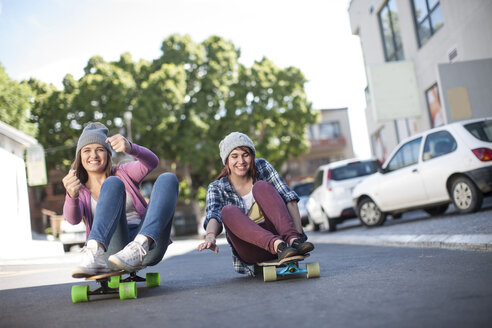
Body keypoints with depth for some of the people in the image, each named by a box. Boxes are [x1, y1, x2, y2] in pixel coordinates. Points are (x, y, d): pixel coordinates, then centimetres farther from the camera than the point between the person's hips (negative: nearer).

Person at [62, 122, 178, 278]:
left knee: (168, 179, -18)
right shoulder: (80, 191, 18)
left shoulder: (124, 173, 19)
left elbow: (152, 162, -4)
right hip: (113, 251, -1)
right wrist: (72, 195, -29)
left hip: (148, 247, 2)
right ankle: (95, 255, -44)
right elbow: (73, 218, -5)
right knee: (113, 183, -22)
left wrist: (130, 148, -26)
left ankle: (138, 249, -38)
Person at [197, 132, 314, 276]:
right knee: (229, 211, -28)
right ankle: (278, 246, -47)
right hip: (251, 251, 0)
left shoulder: (262, 167, 3)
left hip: (276, 233, 0)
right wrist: (210, 236, -42)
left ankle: (293, 240, -38)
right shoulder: (217, 188, 2)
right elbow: (213, 214, -18)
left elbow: (288, 197, -7)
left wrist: (299, 233, -22)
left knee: (261, 186, -20)